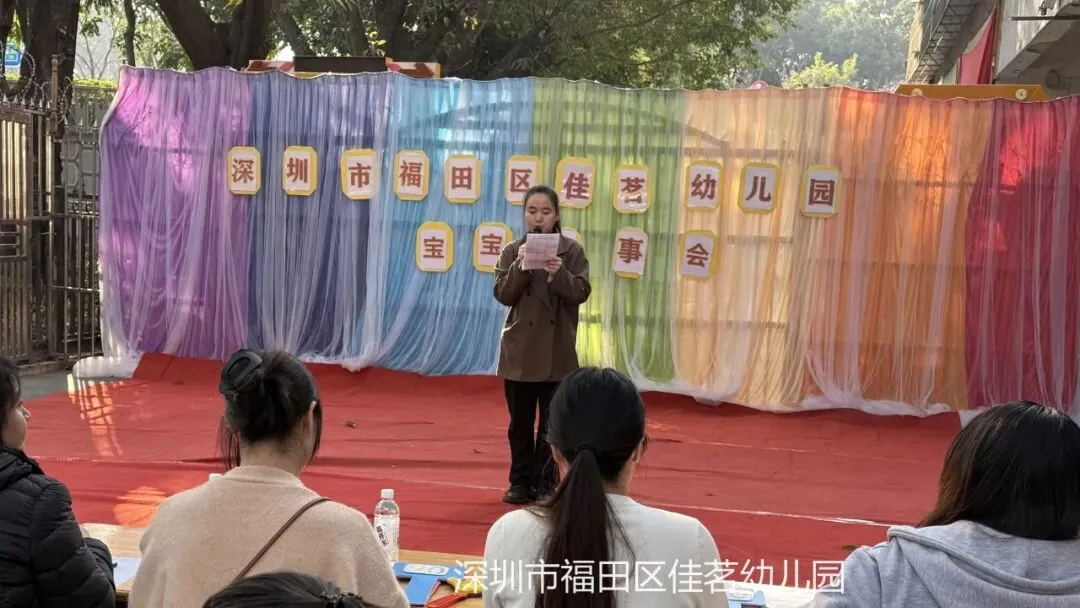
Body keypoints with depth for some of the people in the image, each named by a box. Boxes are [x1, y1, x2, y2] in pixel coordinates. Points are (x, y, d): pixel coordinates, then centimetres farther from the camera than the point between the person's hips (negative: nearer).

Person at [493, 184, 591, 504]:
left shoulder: (572, 250, 0)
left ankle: (546, 483, 15)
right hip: (519, 350, 1)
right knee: (520, 423, 9)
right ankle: (521, 481, 20)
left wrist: (559, 273, -26)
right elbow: (503, 294, -6)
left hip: (557, 351, -1)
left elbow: (581, 293, -9)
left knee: (552, 423, 5)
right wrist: (520, 266, -20)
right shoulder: (512, 251, 3)